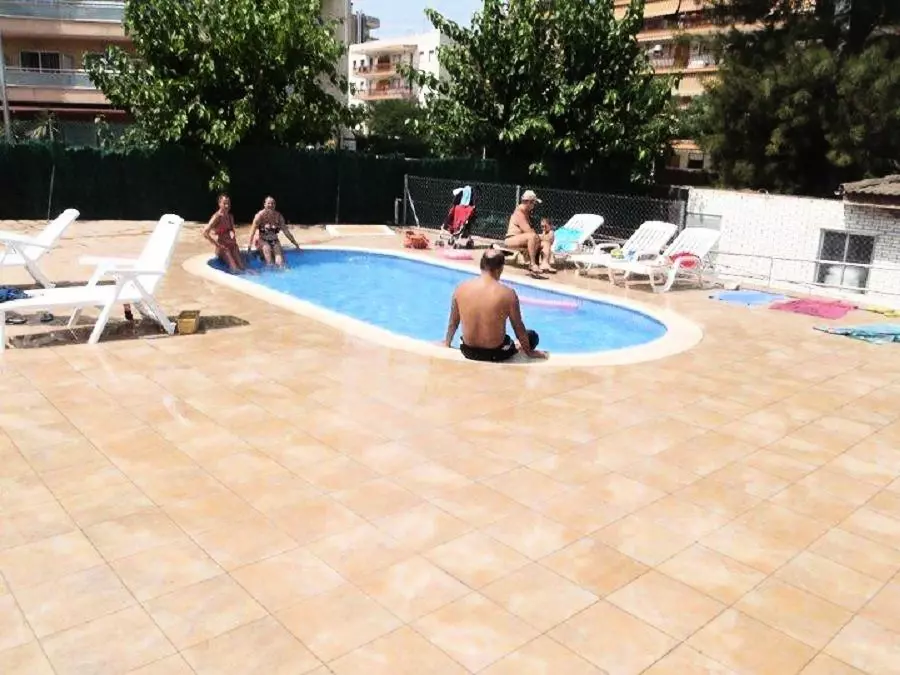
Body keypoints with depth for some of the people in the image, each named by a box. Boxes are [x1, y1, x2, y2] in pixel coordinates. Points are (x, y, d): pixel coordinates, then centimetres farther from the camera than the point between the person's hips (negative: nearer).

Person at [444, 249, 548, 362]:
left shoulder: (461, 288, -9)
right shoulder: (507, 293, -19)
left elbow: (453, 322, 5)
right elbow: (519, 328, -7)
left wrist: (447, 343, 22)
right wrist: (529, 352, 9)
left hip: (468, 352, 4)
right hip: (495, 353, -4)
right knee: (532, 336, 24)